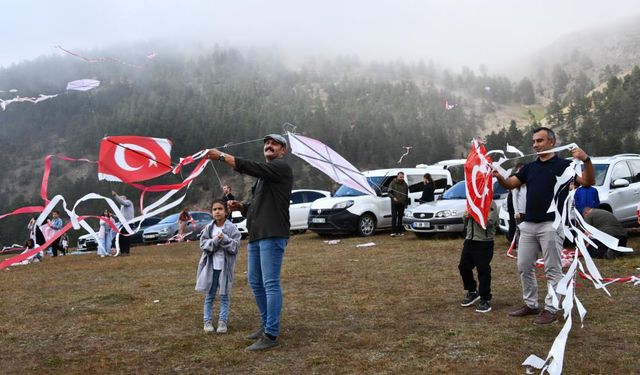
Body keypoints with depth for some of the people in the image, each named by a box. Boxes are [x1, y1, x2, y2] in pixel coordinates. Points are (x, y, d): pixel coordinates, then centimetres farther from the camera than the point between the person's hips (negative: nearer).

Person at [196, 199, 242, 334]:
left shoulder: (231, 228, -5)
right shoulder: (208, 228, 3)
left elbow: (235, 246, -10)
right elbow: (203, 245, -3)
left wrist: (224, 239, -24)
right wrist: (215, 241, -18)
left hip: (225, 266, -2)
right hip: (211, 266, 2)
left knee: (224, 295, 5)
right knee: (209, 295, 9)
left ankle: (223, 322, 12)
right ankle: (207, 321, 17)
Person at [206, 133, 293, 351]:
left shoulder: (281, 168, -5)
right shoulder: (263, 175, 23)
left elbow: (250, 167, -18)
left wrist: (221, 156, -14)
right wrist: (240, 206, 6)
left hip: (272, 236, -10)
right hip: (256, 236, 10)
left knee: (270, 284, -9)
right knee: (255, 283, 14)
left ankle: (271, 335, -6)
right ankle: (267, 325, 26)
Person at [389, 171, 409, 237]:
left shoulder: (405, 184, 12)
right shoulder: (392, 183, 1)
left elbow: (406, 194, 17)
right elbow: (389, 192, -3)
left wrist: (406, 203, 12)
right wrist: (393, 197, -21)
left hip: (402, 204, 4)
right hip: (394, 203, -4)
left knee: (400, 217, 8)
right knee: (394, 217, -9)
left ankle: (399, 231, 13)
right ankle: (394, 231, -9)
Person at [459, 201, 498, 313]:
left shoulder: (490, 203, -10)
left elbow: (489, 222, -21)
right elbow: (465, 219, 21)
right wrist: (466, 215, -1)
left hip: (484, 243, -8)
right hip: (469, 240, 8)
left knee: (483, 271, -3)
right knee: (463, 267, 12)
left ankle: (485, 300, 8)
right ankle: (472, 292, 32)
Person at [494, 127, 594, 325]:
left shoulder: (563, 165, -4)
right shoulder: (530, 167, 13)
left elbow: (588, 181, -15)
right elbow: (510, 184, 9)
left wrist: (586, 159, -32)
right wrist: (499, 176, -12)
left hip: (550, 225, -6)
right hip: (528, 225, 6)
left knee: (553, 270, 2)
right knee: (524, 267, 11)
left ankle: (551, 309, 9)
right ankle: (530, 304, 23)